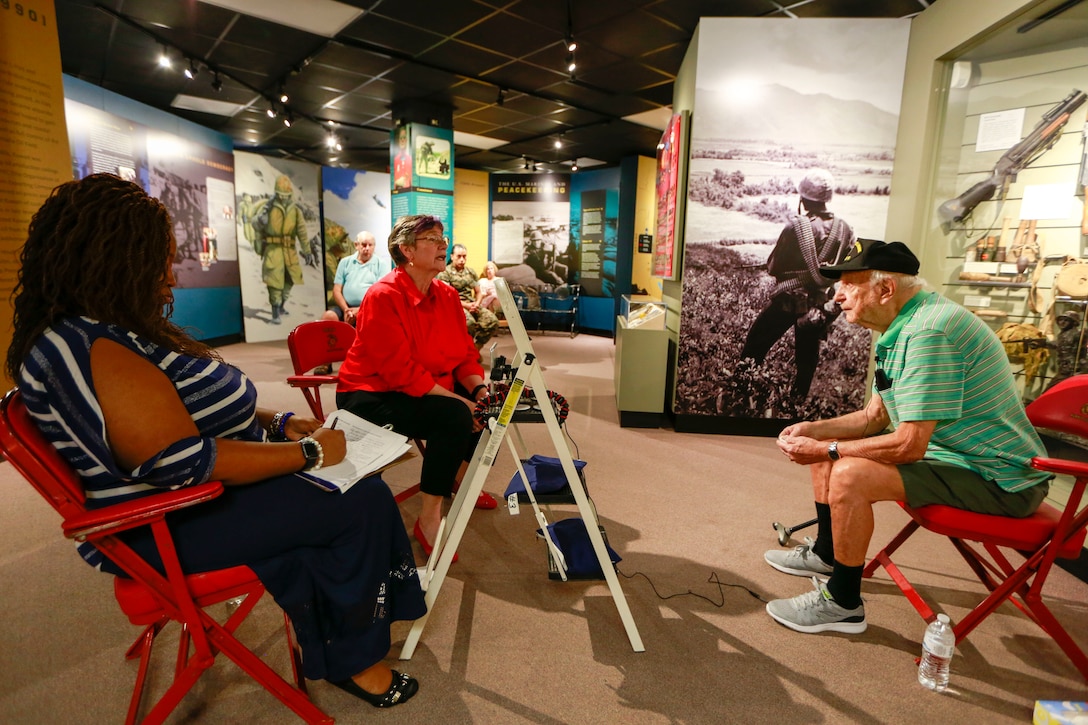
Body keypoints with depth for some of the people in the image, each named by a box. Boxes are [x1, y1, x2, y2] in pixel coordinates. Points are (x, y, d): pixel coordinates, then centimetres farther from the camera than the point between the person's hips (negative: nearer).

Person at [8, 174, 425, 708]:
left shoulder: (109, 334, 10)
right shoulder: (93, 354, -25)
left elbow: (199, 413, 15)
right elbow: (187, 462, -31)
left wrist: (280, 423, 1)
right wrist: (308, 451, -23)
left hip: (186, 501, 10)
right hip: (170, 529, -10)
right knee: (365, 503, -16)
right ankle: (353, 659, 8)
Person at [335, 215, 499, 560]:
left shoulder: (447, 295, 3)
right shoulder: (383, 297, -20)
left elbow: (465, 354, 5)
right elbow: (402, 373, -26)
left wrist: (479, 389, -16)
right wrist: (459, 401, -28)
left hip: (431, 388, 8)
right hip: (372, 397, -8)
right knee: (455, 417, -30)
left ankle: (460, 480, 21)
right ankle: (429, 520, -17)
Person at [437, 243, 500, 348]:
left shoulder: (471, 272, 19)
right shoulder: (445, 273, 1)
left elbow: (479, 292, 20)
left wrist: (477, 303, -4)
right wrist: (466, 305, -16)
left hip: (472, 305, 6)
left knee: (493, 321, -20)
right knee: (469, 322, -38)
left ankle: (475, 347, -2)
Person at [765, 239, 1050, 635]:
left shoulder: (929, 331, -27)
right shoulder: (902, 327, 5)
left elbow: (909, 445, -30)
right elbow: (875, 417, 10)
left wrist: (826, 449, -20)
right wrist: (813, 429, -3)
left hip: (997, 480, -10)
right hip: (951, 453, 10)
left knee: (849, 475, -28)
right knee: (827, 451, 12)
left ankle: (842, 603, -7)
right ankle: (825, 555, 28)